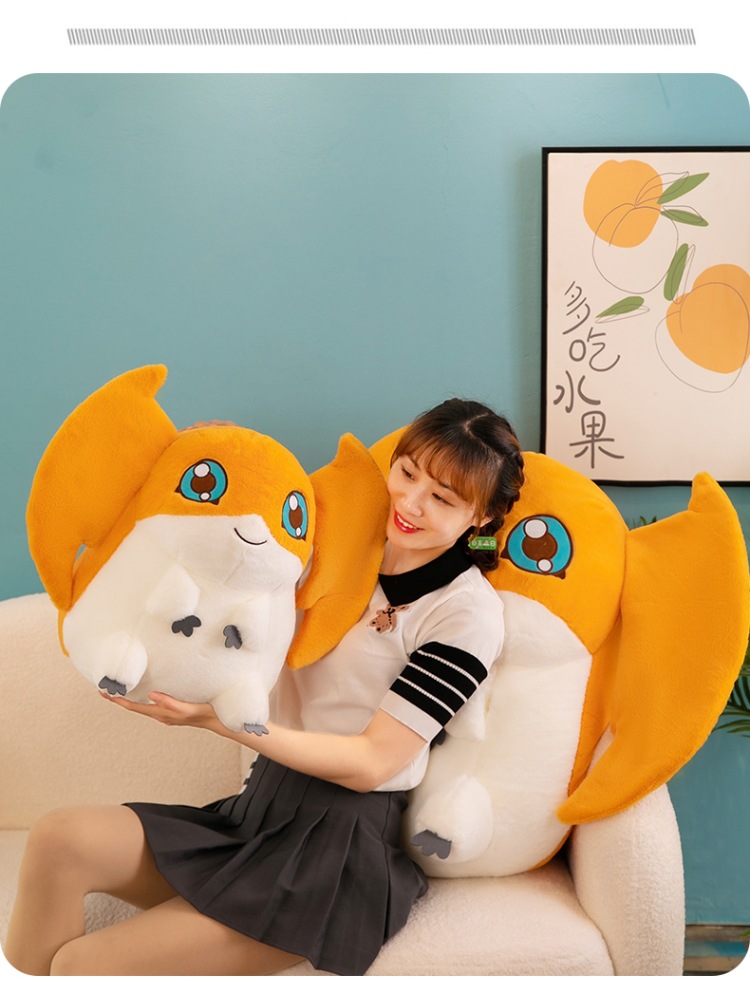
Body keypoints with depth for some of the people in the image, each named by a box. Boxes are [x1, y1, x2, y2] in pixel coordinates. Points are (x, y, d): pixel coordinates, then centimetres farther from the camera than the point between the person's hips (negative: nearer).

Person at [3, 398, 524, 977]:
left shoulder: (469, 612, -10)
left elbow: (371, 763, -14)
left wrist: (219, 718, -21)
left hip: (344, 847, -5)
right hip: (262, 807, 6)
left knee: (83, 966, -15)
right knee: (61, 838, -18)